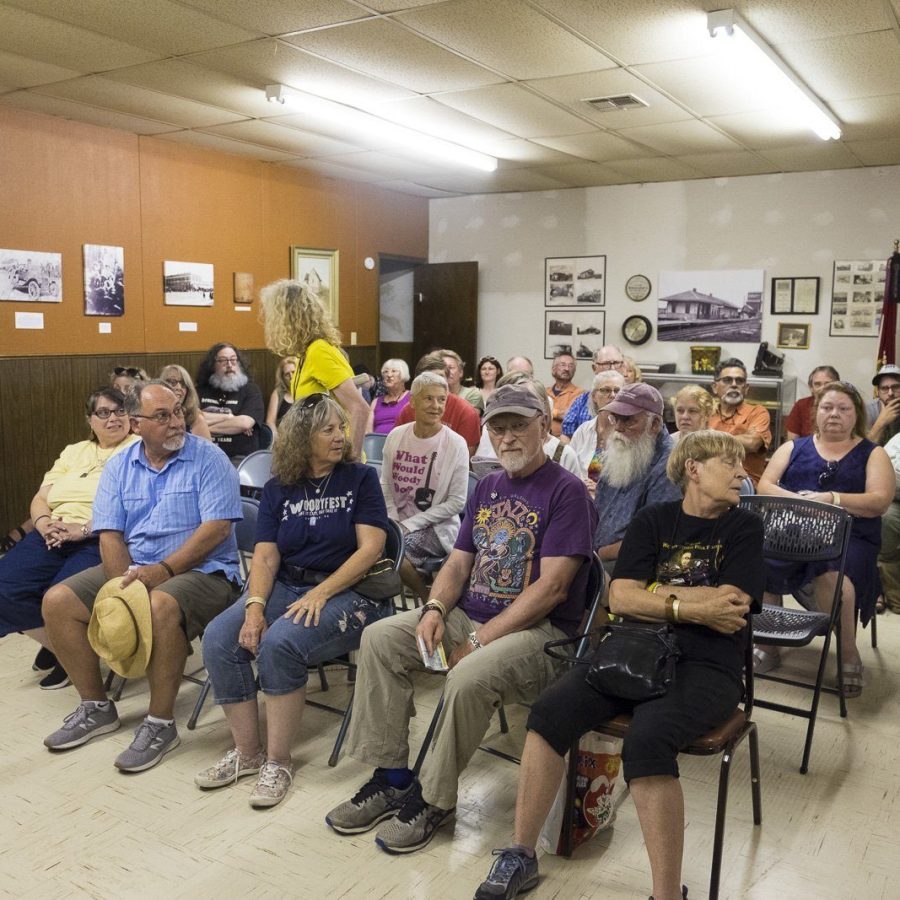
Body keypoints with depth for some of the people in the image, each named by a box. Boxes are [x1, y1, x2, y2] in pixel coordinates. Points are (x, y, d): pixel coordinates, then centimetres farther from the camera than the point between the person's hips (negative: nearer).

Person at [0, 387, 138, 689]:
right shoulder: (73, 452, 24)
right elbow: (40, 499, 20)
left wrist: (85, 528, -19)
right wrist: (45, 525, -4)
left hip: (103, 540, -6)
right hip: (55, 536, 6)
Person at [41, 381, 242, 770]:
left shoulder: (208, 459, -8)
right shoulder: (119, 466, 7)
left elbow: (216, 528, -16)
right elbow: (110, 536, 1)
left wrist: (162, 570, -22)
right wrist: (126, 584, -16)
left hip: (200, 570, -6)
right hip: (131, 569, 6)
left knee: (160, 607, -36)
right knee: (57, 602, -7)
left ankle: (160, 723, -16)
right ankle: (96, 707, 10)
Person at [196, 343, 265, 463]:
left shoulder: (250, 390, 6)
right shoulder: (201, 391, 15)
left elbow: (245, 423, -10)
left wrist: (207, 427, -3)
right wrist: (228, 417, -5)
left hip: (241, 458, -2)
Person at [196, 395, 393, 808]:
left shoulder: (360, 478, 0)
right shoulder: (278, 489, 10)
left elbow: (370, 548, -9)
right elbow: (265, 557, 3)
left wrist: (320, 593, -19)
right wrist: (254, 606, -15)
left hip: (347, 591, -4)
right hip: (285, 587, 5)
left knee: (279, 643, -31)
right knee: (218, 639, -18)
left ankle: (278, 761, -12)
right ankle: (246, 751, -2)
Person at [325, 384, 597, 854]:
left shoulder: (566, 491, -10)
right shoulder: (487, 487, 14)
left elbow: (552, 587, -18)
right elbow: (458, 561, 13)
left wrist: (480, 640, -18)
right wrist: (435, 609, -8)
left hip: (539, 628, -7)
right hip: (470, 614, 8)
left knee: (469, 677, -34)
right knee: (379, 639, -7)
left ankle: (433, 799, -9)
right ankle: (391, 776, 1)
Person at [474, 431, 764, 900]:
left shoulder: (744, 528, 6)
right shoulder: (652, 519, 11)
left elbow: (730, 612, -8)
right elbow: (621, 598, -1)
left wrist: (655, 592, -4)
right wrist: (691, 605, -10)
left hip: (707, 666, -3)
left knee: (646, 741, -34)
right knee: (549, 711, -21)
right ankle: (520, 856, -6)